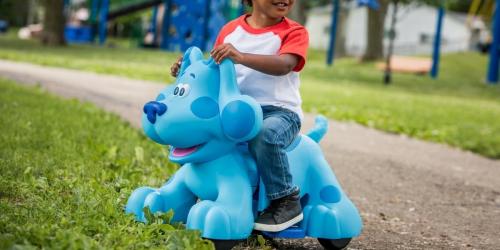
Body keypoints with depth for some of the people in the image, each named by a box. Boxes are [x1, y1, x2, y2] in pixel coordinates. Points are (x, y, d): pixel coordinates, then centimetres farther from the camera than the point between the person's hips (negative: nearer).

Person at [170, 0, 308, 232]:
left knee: (265, 134, -37)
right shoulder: (231, 30, 10)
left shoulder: (294, 32, -3)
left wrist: (240, 56, -38)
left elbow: (284, 65, -24)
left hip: (279, 111, -5)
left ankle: (287, 201, -18)